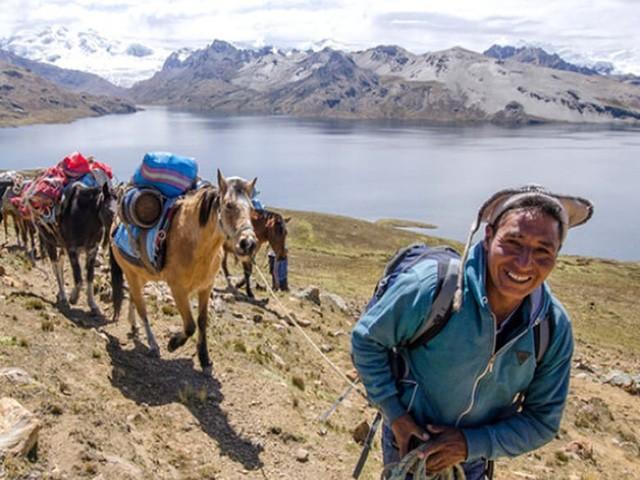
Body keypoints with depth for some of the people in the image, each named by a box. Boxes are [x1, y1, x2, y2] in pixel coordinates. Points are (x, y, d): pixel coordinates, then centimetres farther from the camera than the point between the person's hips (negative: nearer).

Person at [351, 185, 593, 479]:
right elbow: (366, 339, -15)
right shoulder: (431, 286, -29)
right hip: (408, 442, -2)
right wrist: (394, 413, -18)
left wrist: (471, 443, -20)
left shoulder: (555, 328, -17)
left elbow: (542, 420, -9)